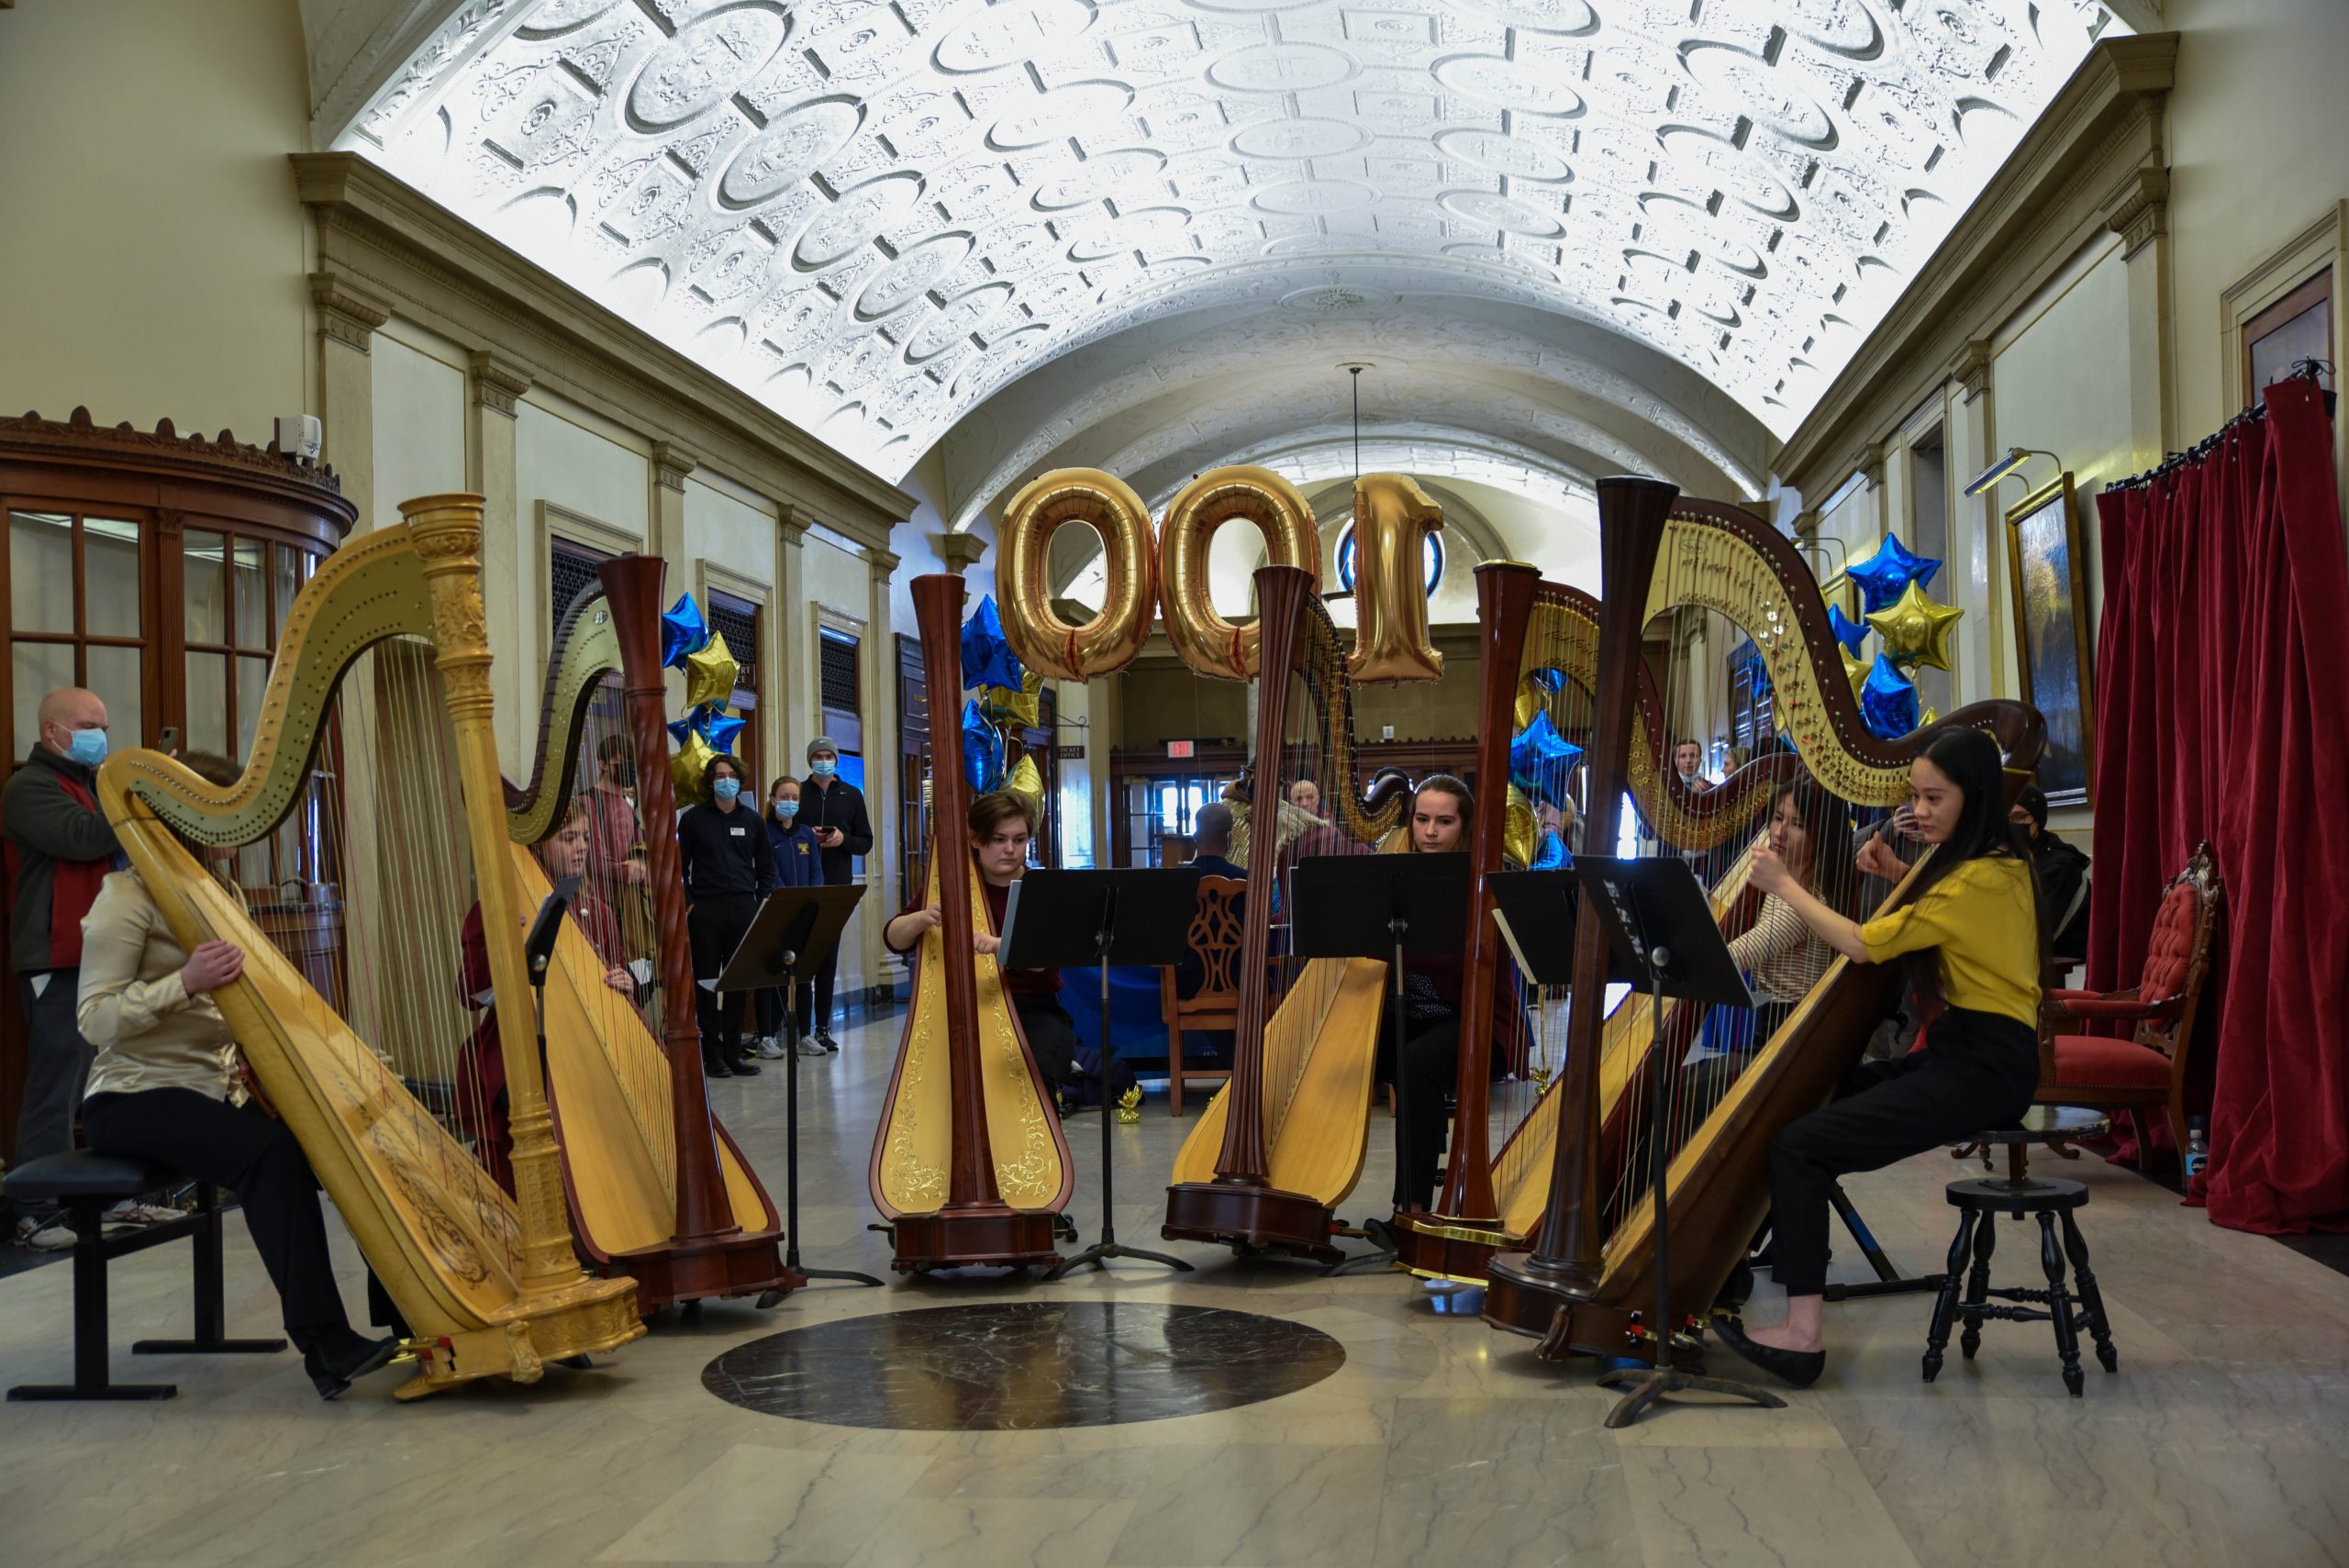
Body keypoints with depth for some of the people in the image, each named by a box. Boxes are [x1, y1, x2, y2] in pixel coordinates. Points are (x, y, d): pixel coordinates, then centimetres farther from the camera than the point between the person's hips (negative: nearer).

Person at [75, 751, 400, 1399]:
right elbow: (94, 1018, -16)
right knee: (272, 1151, -33)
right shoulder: (127, 895, -8)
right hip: (137, 1097, -7)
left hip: (219, 1088, 7)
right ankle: (324, 1344, -33)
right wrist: (184, 982, -29)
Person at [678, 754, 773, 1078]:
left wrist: (762, 902, 5)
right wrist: (687, 903, -6)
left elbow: (766, 868, 15)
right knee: (707, 982, 1)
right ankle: (712, 1055, 7)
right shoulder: (694, 819, 2)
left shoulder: (751, 820, 11)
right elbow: (679, 866, 2)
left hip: (743, 909, 3)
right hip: (705, 910, -3)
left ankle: (733, 1052, 11)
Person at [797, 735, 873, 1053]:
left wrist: (844, 840, -8)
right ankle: (800, 1027, -1)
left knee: (828, 958, 4)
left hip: (837, 885, 2)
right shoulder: (797, 794, 5)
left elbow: (866, 842, 11)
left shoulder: (851, 795, 11)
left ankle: (823, 1028, 8)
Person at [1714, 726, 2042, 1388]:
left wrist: (1785, 885, -8)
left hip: (1982, 1069, -10)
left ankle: (1803, 1333, -17)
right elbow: (1930, 924, 28)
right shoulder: (1996, 861, 12)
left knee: (1798, 1144, -17)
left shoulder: (1981, 879, -18)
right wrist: (1900, 880, 10)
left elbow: (1864, 945, -18)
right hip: (1965, 1051, 10)